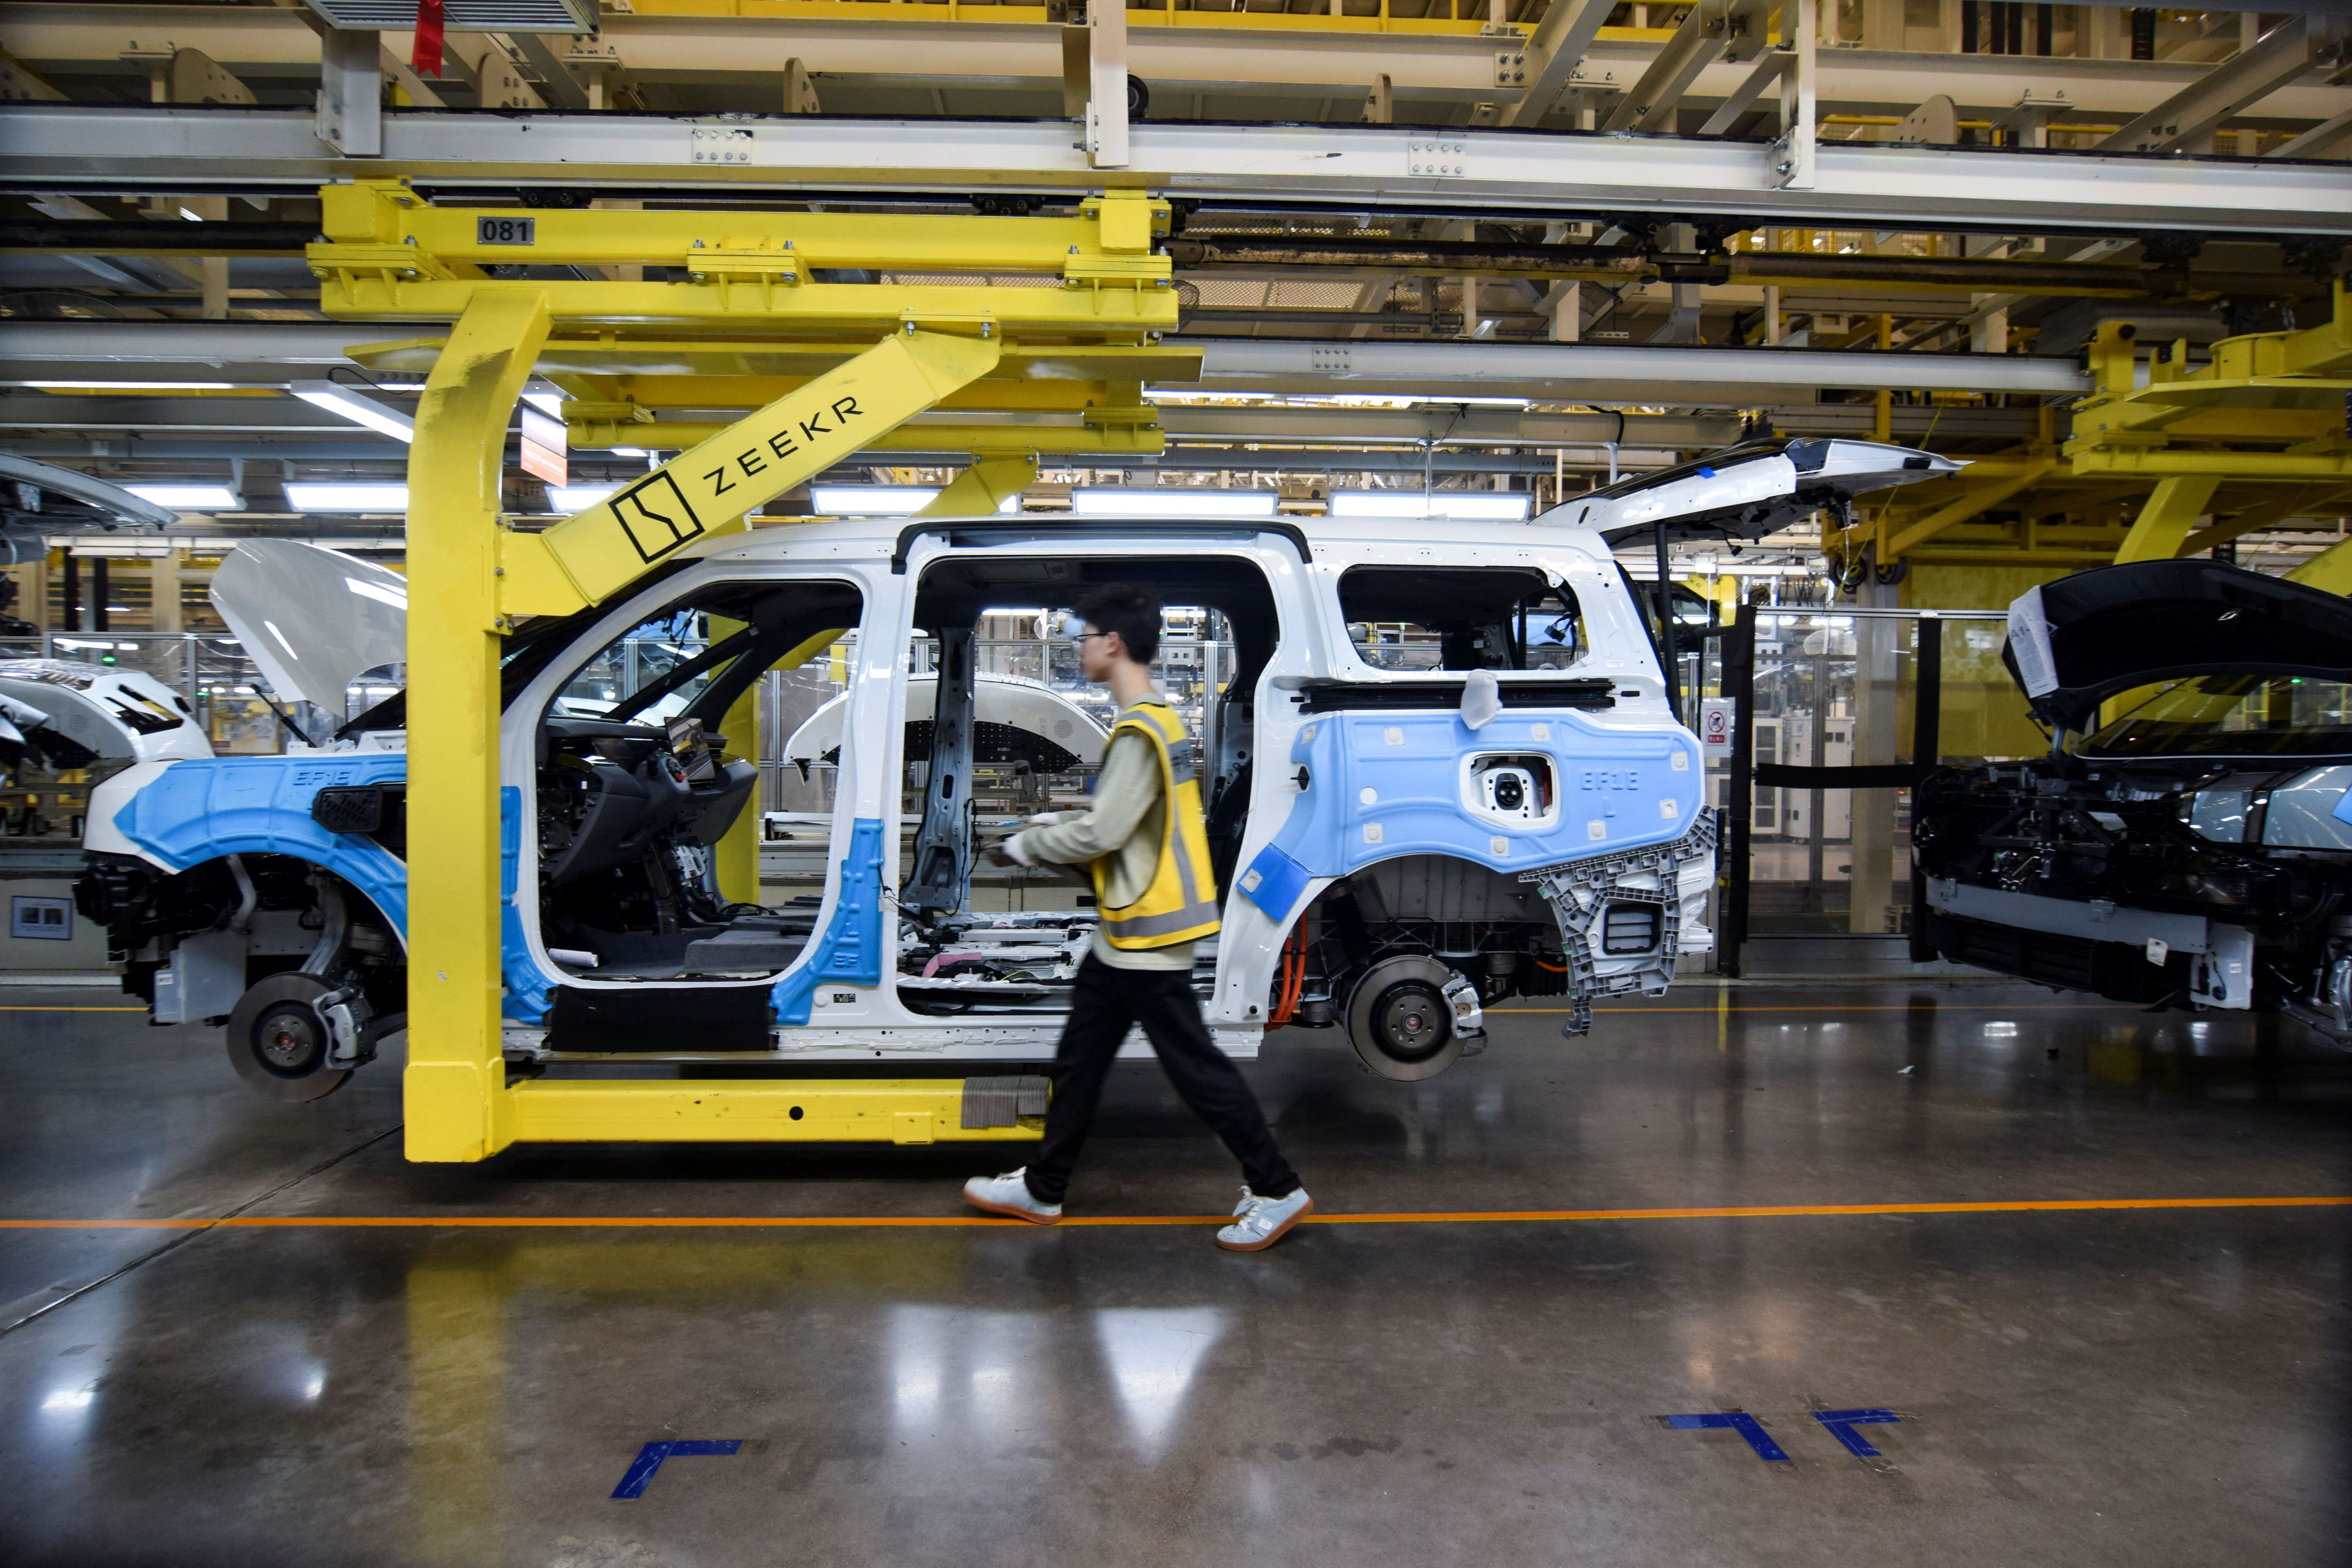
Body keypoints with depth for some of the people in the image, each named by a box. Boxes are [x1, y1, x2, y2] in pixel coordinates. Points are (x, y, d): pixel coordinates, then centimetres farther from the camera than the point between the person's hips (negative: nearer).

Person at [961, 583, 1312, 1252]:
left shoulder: (1139, 732, -20)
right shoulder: (1159, 722, 12)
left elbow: (1102, 834, -23)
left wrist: (1026, 846, -8)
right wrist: (1054, 824, 13)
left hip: (1147, 937, -11)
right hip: (1128, 933, 11)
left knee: (1195, 1067, -2)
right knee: (1079, 1059, 17)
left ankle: (1278, 1191, 9)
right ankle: (1041, 1189, 29)